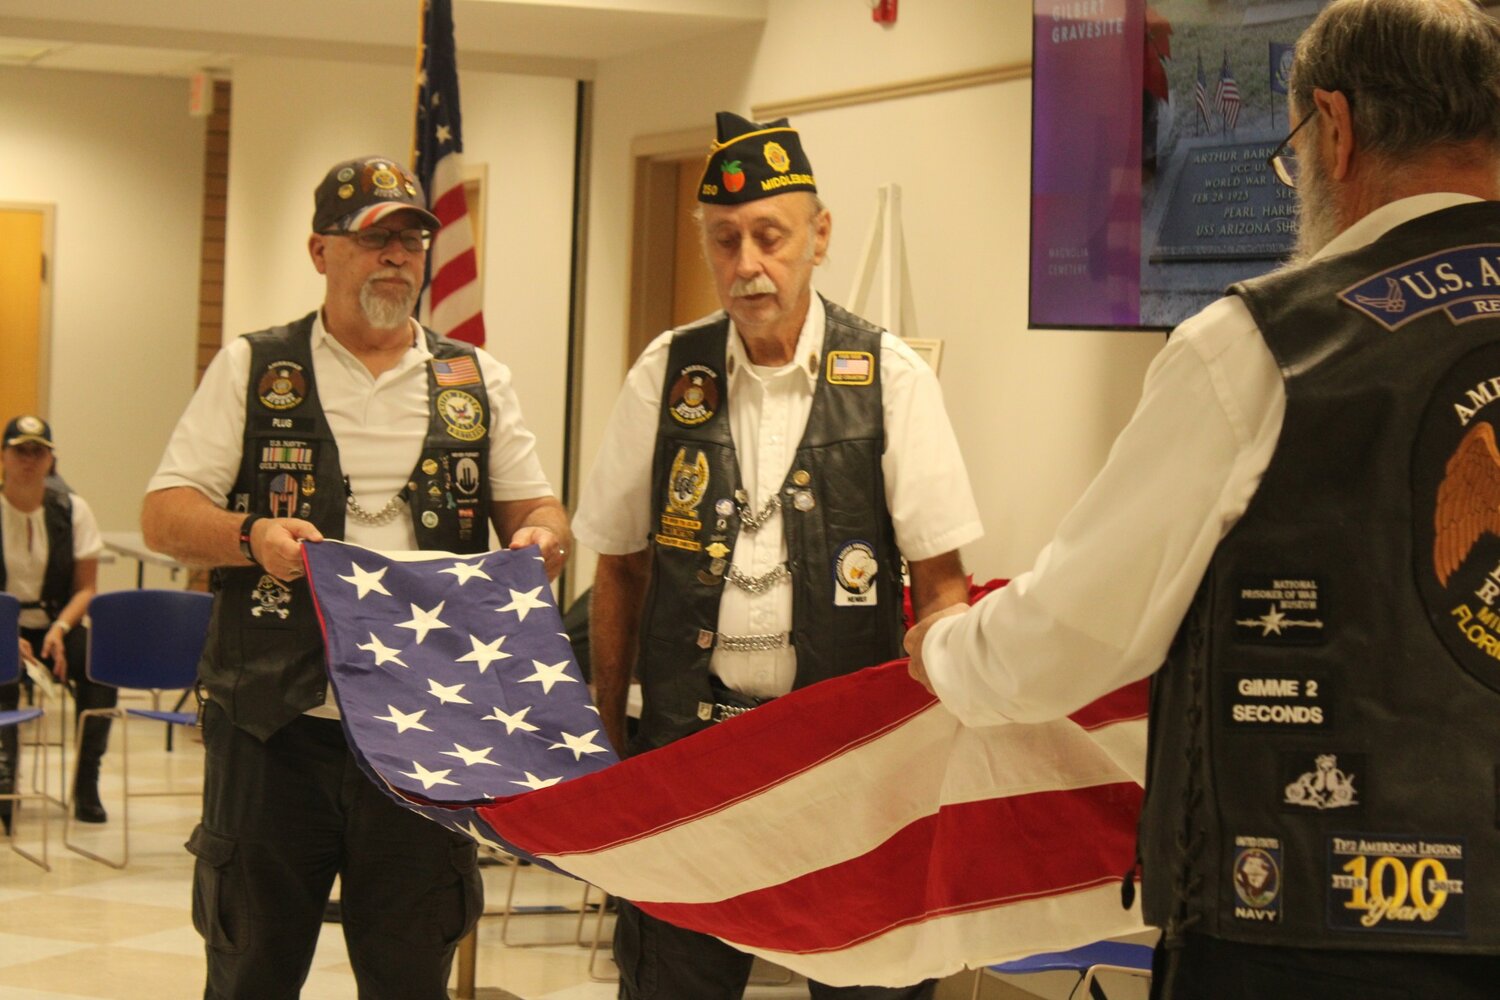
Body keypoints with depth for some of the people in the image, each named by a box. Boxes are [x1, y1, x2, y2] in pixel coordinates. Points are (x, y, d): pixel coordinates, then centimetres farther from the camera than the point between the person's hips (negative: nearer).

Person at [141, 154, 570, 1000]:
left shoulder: (477, 381, 13)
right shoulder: (253, 370, 7)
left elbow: (535, 507, 16)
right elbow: (166, 512, 2)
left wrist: (542, 536, -8)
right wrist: (253, 537, -18)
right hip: (278, 722, -1)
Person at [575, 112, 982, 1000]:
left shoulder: (889, 377, -2)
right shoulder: (666, 376, 5)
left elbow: (940, 580, -1)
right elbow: (620, 569, 12)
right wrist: (605, 743, 9)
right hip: (686, 743, 2)